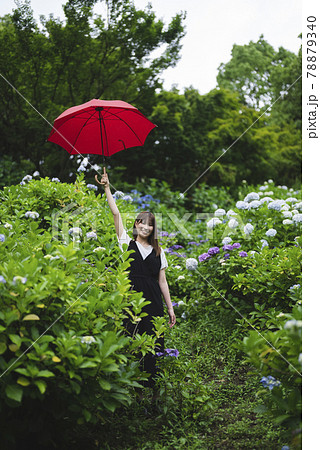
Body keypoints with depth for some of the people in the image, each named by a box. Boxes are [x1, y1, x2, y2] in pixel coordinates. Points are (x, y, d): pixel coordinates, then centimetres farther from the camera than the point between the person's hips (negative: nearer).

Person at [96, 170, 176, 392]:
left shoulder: (158, 251, 11)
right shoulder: (128, 243, 7)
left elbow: (162, 281, 11)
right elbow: (116, 213, 3)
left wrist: (170, 308, 8)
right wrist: (107, 187, 0)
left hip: (153, 303, 1)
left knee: (154, 344, 0)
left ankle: (152, 384, 10)